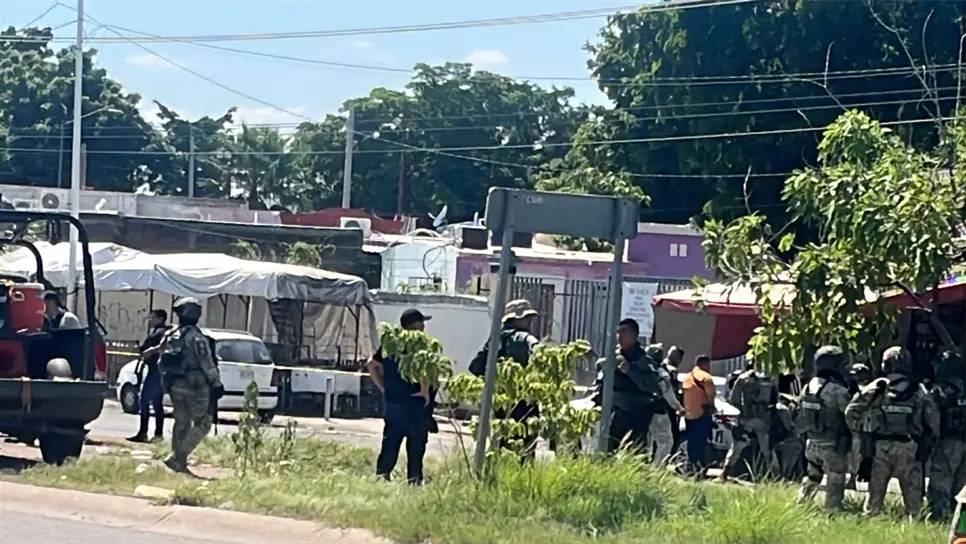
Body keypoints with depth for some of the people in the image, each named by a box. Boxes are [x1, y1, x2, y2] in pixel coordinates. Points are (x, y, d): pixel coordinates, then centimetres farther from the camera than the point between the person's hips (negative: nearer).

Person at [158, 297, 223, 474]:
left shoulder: (169, 336, 9)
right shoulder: (196, 337, -14)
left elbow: (162, 363, 14)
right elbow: (207, 363, -16)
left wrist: (167, 383, 24)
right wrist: (217, 384, -8)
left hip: (175, 386, 7)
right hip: (195, 386, -7)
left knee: (182, 423, 16)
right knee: (202, 423, -2)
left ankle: (178, 459, 15)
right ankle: (178, 456, -11)